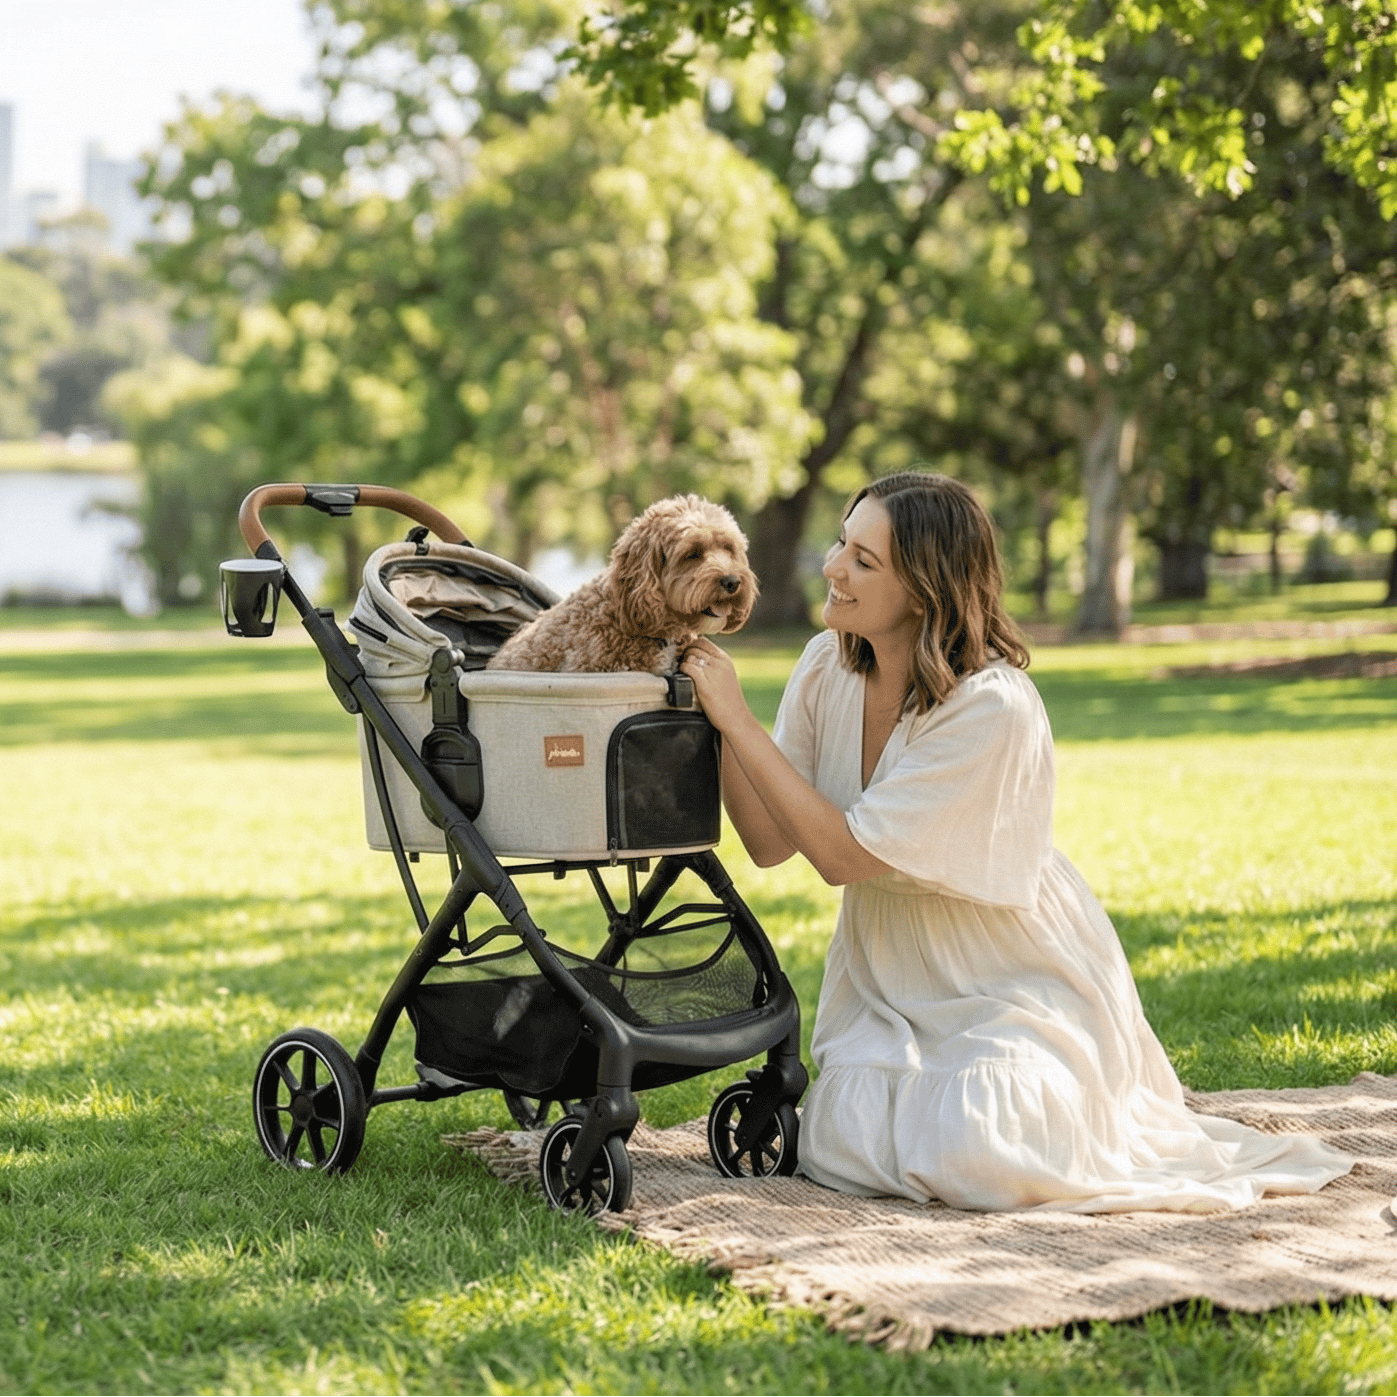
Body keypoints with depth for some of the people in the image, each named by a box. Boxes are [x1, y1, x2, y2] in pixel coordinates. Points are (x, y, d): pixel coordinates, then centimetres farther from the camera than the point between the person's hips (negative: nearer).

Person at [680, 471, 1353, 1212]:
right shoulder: (827, 667, -6)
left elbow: (843, 853, -27)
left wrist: (739, 718, -26)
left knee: (966, 1157, -25)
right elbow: (770, 843, -6)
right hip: (890, 979, 5)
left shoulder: (992, 708, -27)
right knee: (845, 1142, -17)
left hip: (1013, 983, -5)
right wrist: (717, 720, -19)